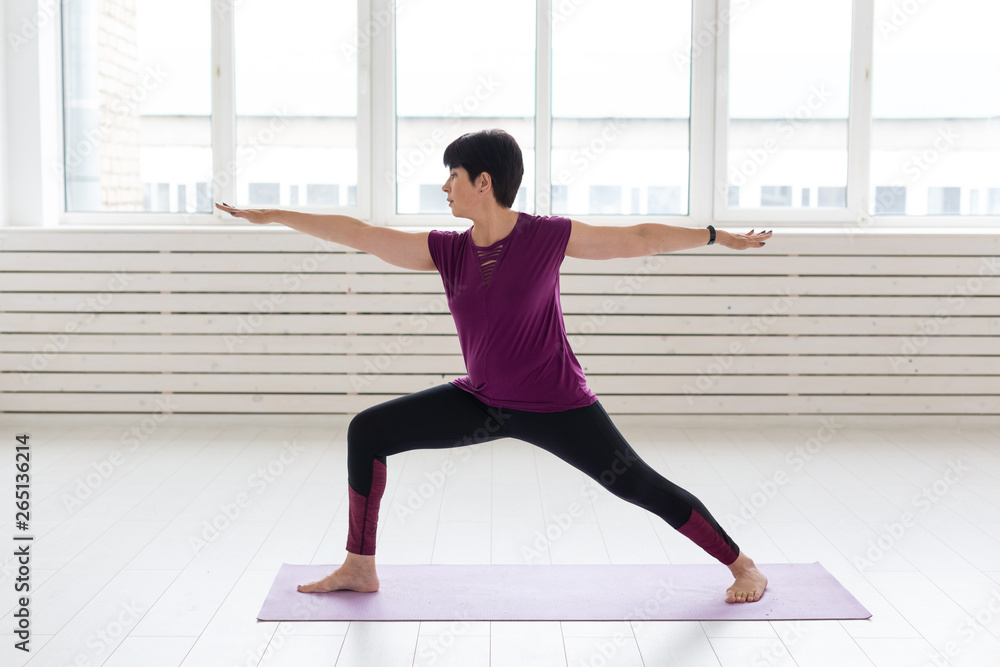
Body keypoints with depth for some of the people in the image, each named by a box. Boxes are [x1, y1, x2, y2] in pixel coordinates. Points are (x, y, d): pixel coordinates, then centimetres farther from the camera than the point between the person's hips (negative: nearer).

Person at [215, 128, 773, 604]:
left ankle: (743, 566, 17)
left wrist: (720, 236, -4)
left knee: (640, 485, -3)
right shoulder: (447, 251, -4)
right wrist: (273, 216, 1)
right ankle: (360, 568, 10)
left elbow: (639, 239, -7)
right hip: (482, 403, 5)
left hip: (556, 406, -4)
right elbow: (358, 234, -2)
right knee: (367, 432, -1)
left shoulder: (549, 237, -15)